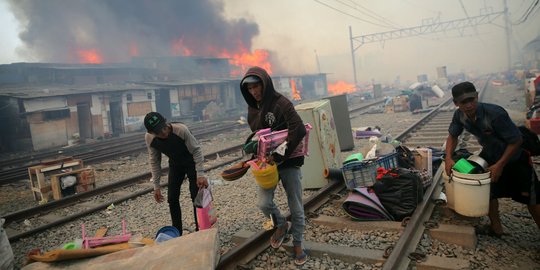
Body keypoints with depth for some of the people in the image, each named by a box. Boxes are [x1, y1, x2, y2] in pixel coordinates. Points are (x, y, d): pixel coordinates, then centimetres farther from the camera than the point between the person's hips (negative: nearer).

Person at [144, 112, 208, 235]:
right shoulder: (149, 138, -23)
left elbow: (196, 150, -24)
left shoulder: (181, 129, -37)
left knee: (196, 197, -5)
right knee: (172, 199, 3)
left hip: (191, 162, -4)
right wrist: (156, 186, -7)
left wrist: (200, 174, -29)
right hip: (175, 165, 4)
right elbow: (154, 161, -8)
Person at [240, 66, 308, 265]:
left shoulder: (281, 103, -16)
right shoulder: (252, 107, 4)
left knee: (296, 207, 5)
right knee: (264, 203, -7)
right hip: (267, 162, 5)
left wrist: (279, 156, -26)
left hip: (289, 162, -4)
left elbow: (299, 130, -26)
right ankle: (282, 225, 25)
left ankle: (298, 243, 28)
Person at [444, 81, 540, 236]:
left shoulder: (495, 114, -36)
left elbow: (516, 140, -27)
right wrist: (448, 158, -15)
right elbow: (453, 136, -1)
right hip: (490, 155, 6)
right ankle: (496, 228, 29)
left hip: (514, 158, -5)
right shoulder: (459, 115, -18)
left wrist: (500, 165, -22)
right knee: (488, 190, 11)